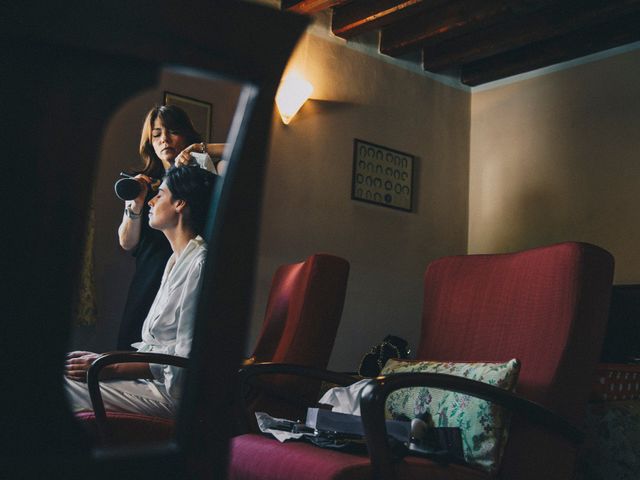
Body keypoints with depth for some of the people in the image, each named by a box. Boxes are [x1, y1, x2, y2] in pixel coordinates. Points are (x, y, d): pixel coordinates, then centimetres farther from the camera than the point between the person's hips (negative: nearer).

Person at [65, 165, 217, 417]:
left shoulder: (199, 264, -16)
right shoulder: (177, 259, 17)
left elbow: (186, 359, -20)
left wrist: (112, 368, -17)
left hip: (173, 390, -10)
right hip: (149, 376, 10)